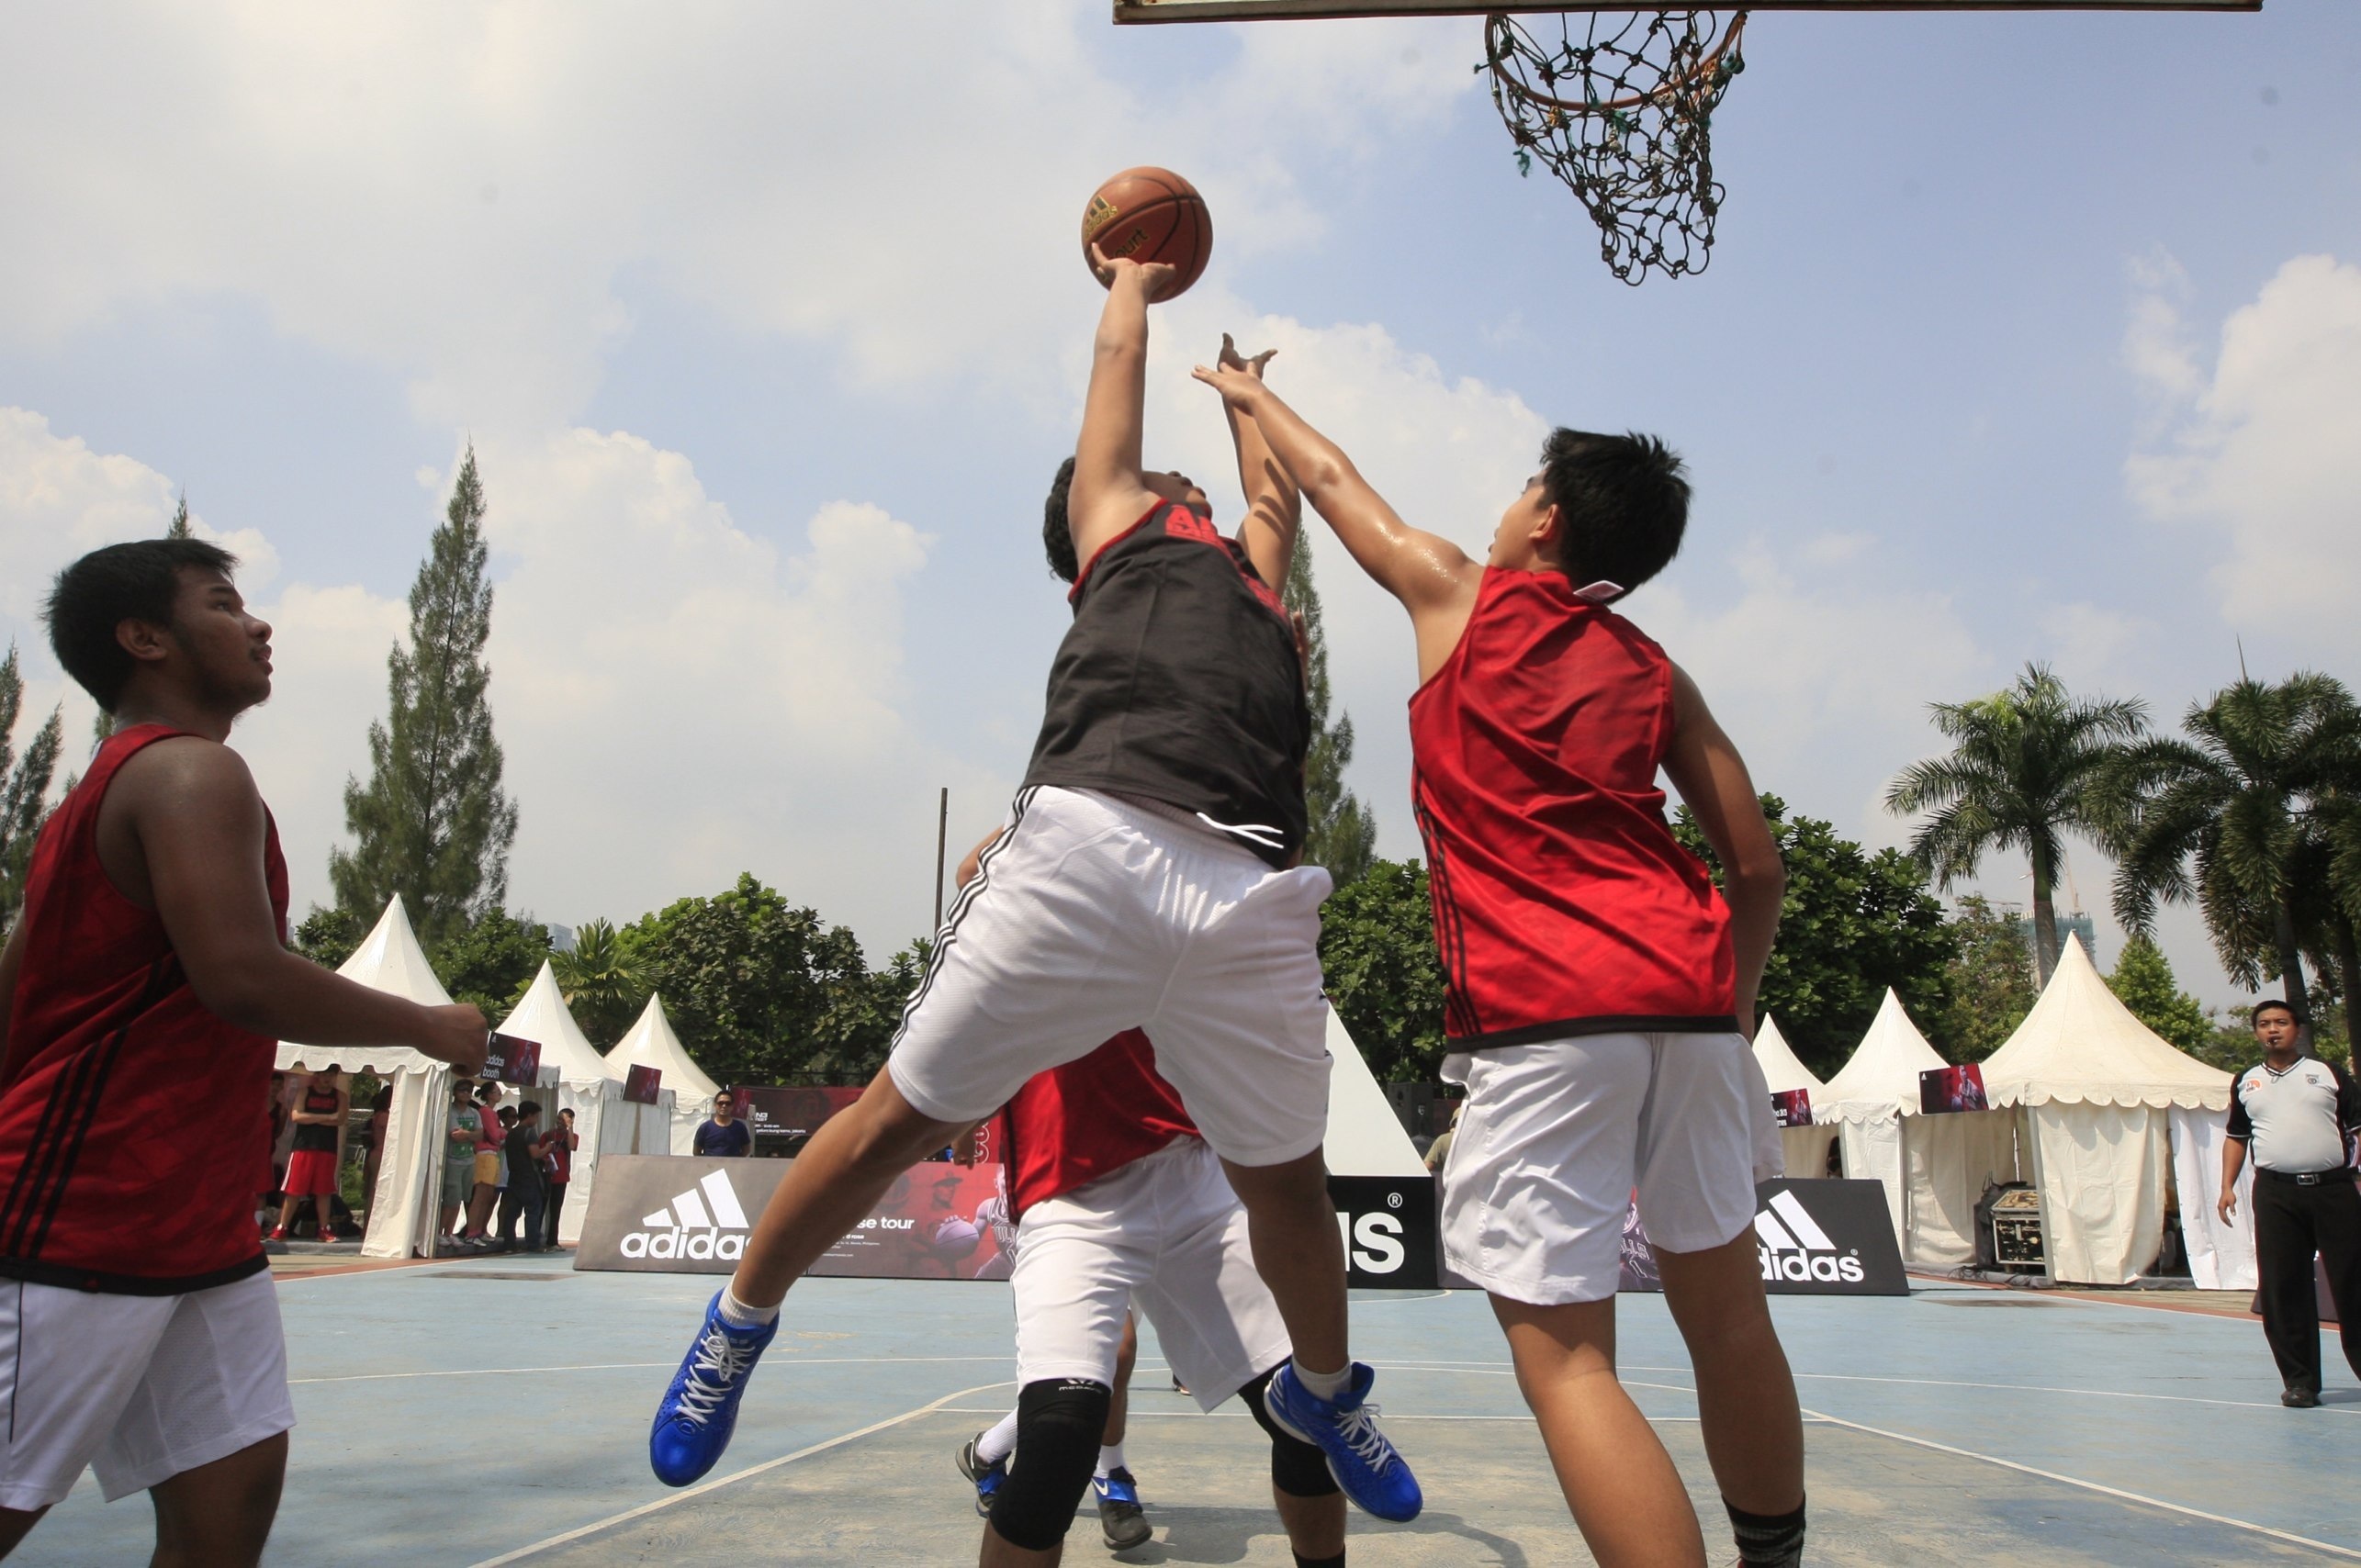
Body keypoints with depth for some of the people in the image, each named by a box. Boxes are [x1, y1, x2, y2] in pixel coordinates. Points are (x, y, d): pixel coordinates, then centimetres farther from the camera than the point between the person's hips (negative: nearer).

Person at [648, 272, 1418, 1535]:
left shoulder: (1250, 574, 35)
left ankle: (1324, 1389, 41)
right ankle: (741, 1322, 29)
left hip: (1253, 899, 5)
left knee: (1286, 1180, 14)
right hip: (1089, 849, -5)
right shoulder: (1113, 521, 24)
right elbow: (1119, 357, 35)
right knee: (901, 1118, 4)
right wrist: (1134, 274, 55)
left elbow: (1276, 482, 51)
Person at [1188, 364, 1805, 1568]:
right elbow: (1756, 866, 14)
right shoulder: (1655, 674, 18)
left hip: (1541, 1014, -6)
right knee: (1723, 1308, 19)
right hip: (1684, 995, 6)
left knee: (1564, 1358, -5)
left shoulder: (1459, 595, 10)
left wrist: (1249, 393, 43)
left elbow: (1335, 480, 26)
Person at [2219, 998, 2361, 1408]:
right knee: (2282, 1289, 0)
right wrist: (2227, 1186, 12)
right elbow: (2237, 1136, 21)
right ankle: (2299, 1380, 8)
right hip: (2276, 1194, 2)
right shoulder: (2245, 1082, 15)